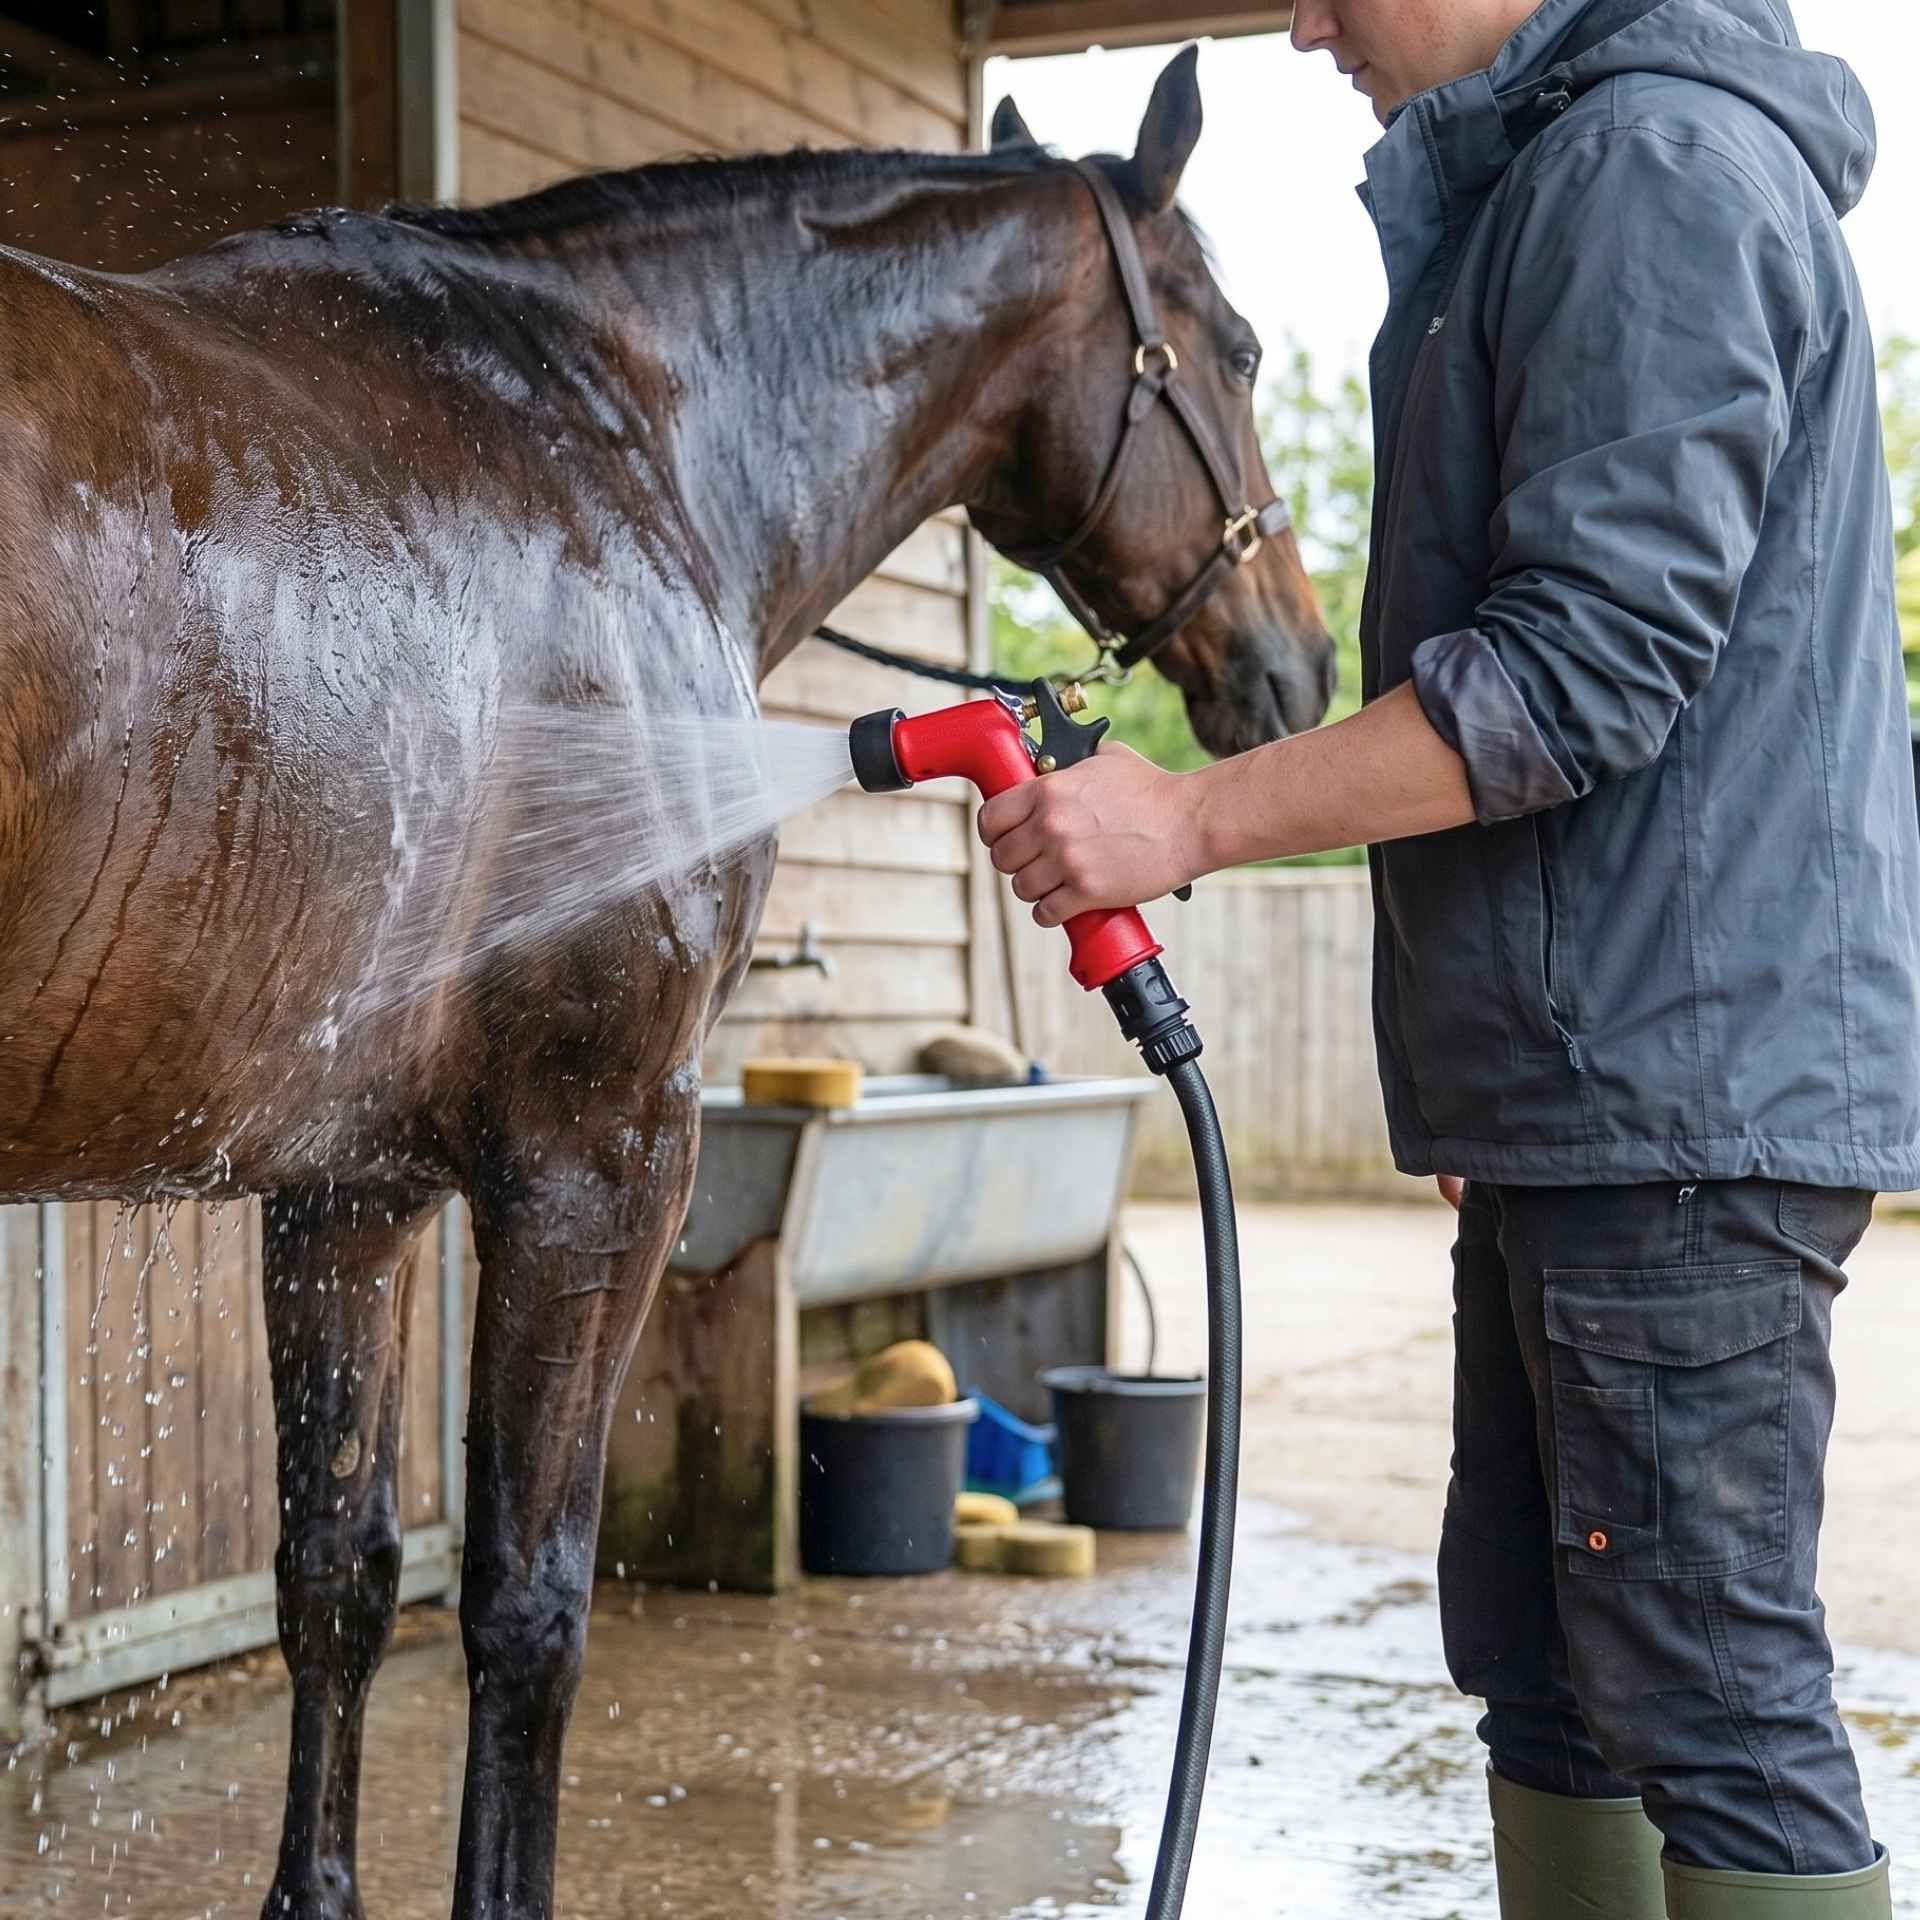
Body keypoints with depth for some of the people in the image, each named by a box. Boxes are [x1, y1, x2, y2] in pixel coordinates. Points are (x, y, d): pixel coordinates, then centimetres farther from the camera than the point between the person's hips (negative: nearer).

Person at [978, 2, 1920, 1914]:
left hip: (1677, 1091, -11)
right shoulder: (1547, 186, 21)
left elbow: (1595, 659, -21)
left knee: (1710, 1693, -5)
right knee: (1541, 1667, 16)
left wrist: (1188, 821, -17)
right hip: (1582, 1099, 11)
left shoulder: (1655, 163, -13)